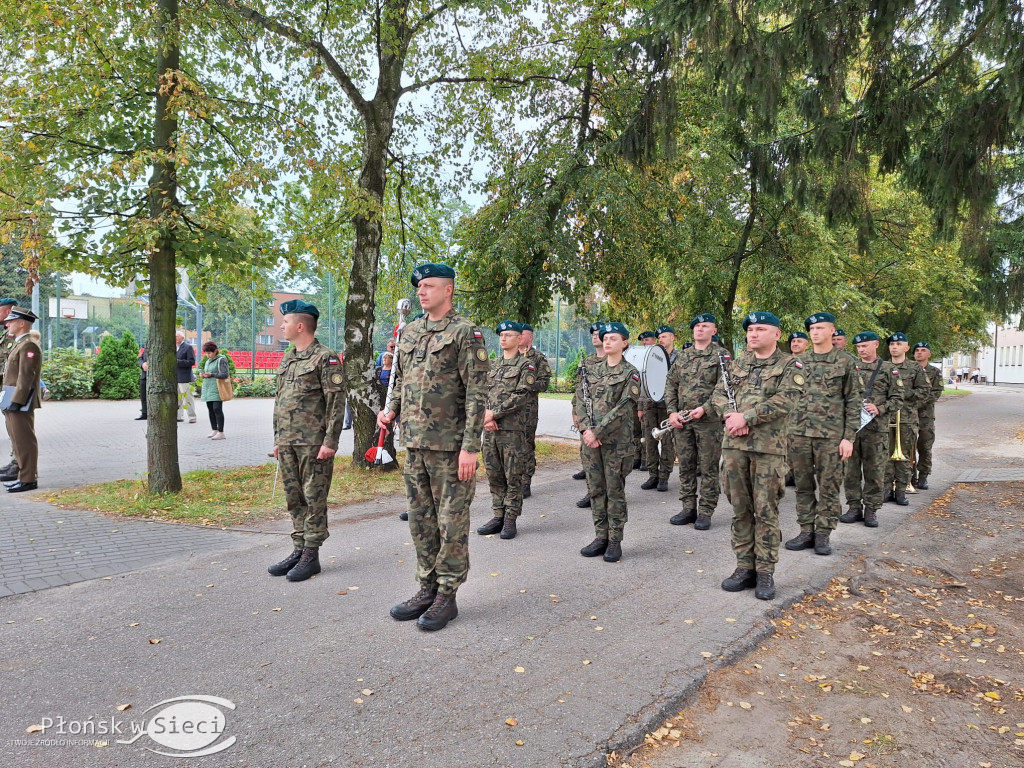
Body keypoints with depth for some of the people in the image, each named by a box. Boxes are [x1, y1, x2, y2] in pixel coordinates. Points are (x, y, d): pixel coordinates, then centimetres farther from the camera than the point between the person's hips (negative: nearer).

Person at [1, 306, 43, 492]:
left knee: (24, 441, -6)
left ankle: (28, 479, -1)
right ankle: (23, 471, 25)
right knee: (18, 439, 16)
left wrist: (16, 401, -22)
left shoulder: (28, 346, -14)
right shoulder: (19, 344, 18)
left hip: (21, 402, -10)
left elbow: (26, 377, -20)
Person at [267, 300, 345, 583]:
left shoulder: (325, 358, -9)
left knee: (314, 499, 0)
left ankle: (311, 556, 7)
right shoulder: (287, 359, 16)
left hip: (313, 442, -8)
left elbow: (336, 402, -13)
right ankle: (298, 550, 22)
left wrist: (330, 442, -18)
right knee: (294, 498, 12)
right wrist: (277, 439, 17)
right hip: (288, 442, 8)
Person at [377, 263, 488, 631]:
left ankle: (447, 596, 13)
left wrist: (470, 446, -18)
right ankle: (427, 588, 26)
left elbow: (477, 394, -13)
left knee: (451, 521, 2)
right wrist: (391, 410, 3)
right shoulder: (409, 332, 12)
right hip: (414, 442, 7)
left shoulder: (466, 332, -9)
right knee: (420, 519, 13)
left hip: (450, 445, -7)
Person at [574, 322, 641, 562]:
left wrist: (598, 432, -17)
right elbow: (579, 400, 6)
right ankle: (600, 537, 19)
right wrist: (586, 429, -9)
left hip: (616, 440, -5)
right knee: (595, 489, 9)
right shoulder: (592, 370, 11)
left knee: (615, 490, 1)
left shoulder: (630, 373, -3)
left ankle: (615, 541, 10)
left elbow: (623, 408, -12)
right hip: (590, 438, 5)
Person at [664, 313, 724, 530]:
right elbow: (671, 384, 13)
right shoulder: (682, 356, 13)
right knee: (685, 465, 10)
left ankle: (705, 512, 10)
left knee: (708, 468, 2)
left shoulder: (721, 356, -2)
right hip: (681, 420, 5)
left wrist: (705, 409, -19)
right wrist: (672, 412, 0)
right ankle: (688, 508, 20)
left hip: (709, 421, -5)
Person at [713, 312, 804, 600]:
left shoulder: (790, 366, 0)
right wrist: (731, 415, -11)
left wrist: (746, 417, -18)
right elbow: (718, 394, 10)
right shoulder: (738, 364, 15)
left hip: (768, 447, -5)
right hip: (734, 444, 5)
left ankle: (765, 571, 9)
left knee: (765, 511, -1)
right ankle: (744, 566, 18)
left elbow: (784, 400, -15)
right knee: (740, 508, 9)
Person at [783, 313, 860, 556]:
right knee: (803, 485, 7)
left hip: (831, 434, -3)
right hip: (799, 433, 3)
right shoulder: (799, 362, 10)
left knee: (829, 486, 2)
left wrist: (849, 437, -7)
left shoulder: (845, 362, 1)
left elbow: (853, 402, 0)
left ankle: (823, 534, 11)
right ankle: (806, 531, 16)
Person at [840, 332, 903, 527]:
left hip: (876, 428, -2)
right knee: (851, 470, 6)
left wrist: (879, 409, -15)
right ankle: (854, 507, 15)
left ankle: (871, 509, 12)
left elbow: (897, 398, 0)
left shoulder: (889, 369, 3)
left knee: (874, 471, 3)